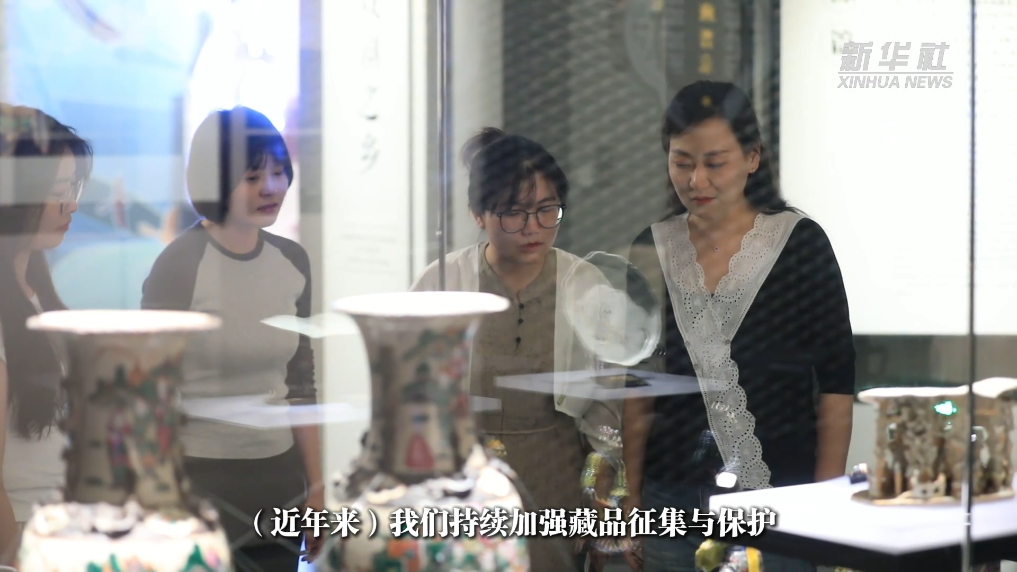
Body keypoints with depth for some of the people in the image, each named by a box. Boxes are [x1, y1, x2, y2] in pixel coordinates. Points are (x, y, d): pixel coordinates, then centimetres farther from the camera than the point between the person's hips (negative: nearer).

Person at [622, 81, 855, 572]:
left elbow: (836, 384, -3)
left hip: (782, 495, -3)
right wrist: (630, 501, 6)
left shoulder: (800, 243, -4)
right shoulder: (652, 250, 5)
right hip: (673, 500, 3)